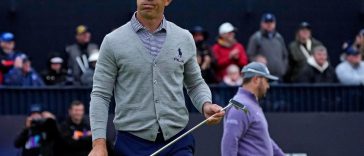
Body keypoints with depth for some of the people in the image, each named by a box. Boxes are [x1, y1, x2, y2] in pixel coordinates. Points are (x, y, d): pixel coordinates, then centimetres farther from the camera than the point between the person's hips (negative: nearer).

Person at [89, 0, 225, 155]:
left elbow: (196, 84, 19)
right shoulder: (113, 41, 1)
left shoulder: (184, 38, 8)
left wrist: (205, 105, -4)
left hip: (177, 143, 1)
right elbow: (100, 95, 0)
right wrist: (99, 143, -9)